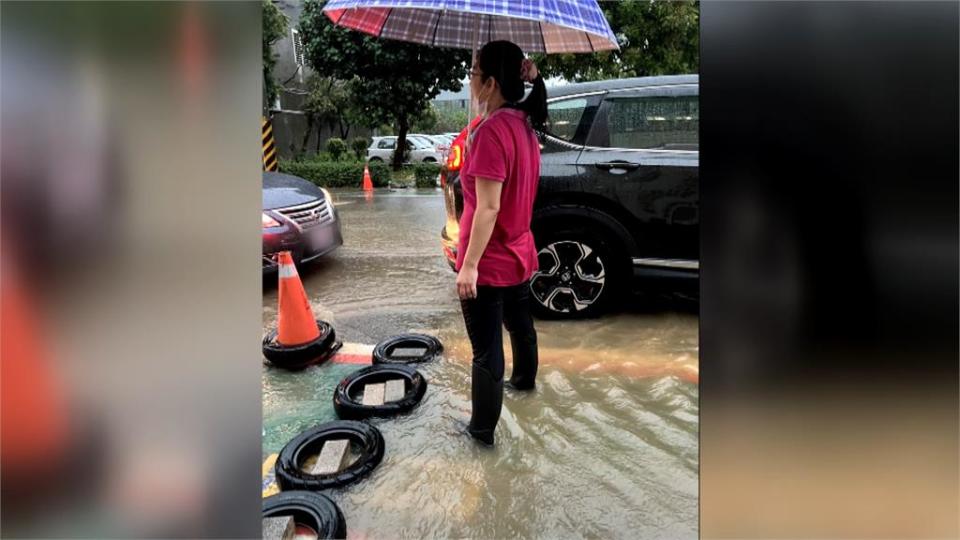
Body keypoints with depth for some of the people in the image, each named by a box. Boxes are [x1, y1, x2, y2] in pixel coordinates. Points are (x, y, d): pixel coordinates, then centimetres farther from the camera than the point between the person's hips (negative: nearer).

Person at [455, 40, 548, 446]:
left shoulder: (492, 130, -23)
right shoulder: (523, 124, 5)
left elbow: (488, 207, -25)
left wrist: (469, 264, -22)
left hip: (489, 264, -9)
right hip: (519, 255, 9)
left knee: (486, 350, 3)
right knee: (519, 324, 30)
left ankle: (482, 429, 17)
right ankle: (524, 379, 54)